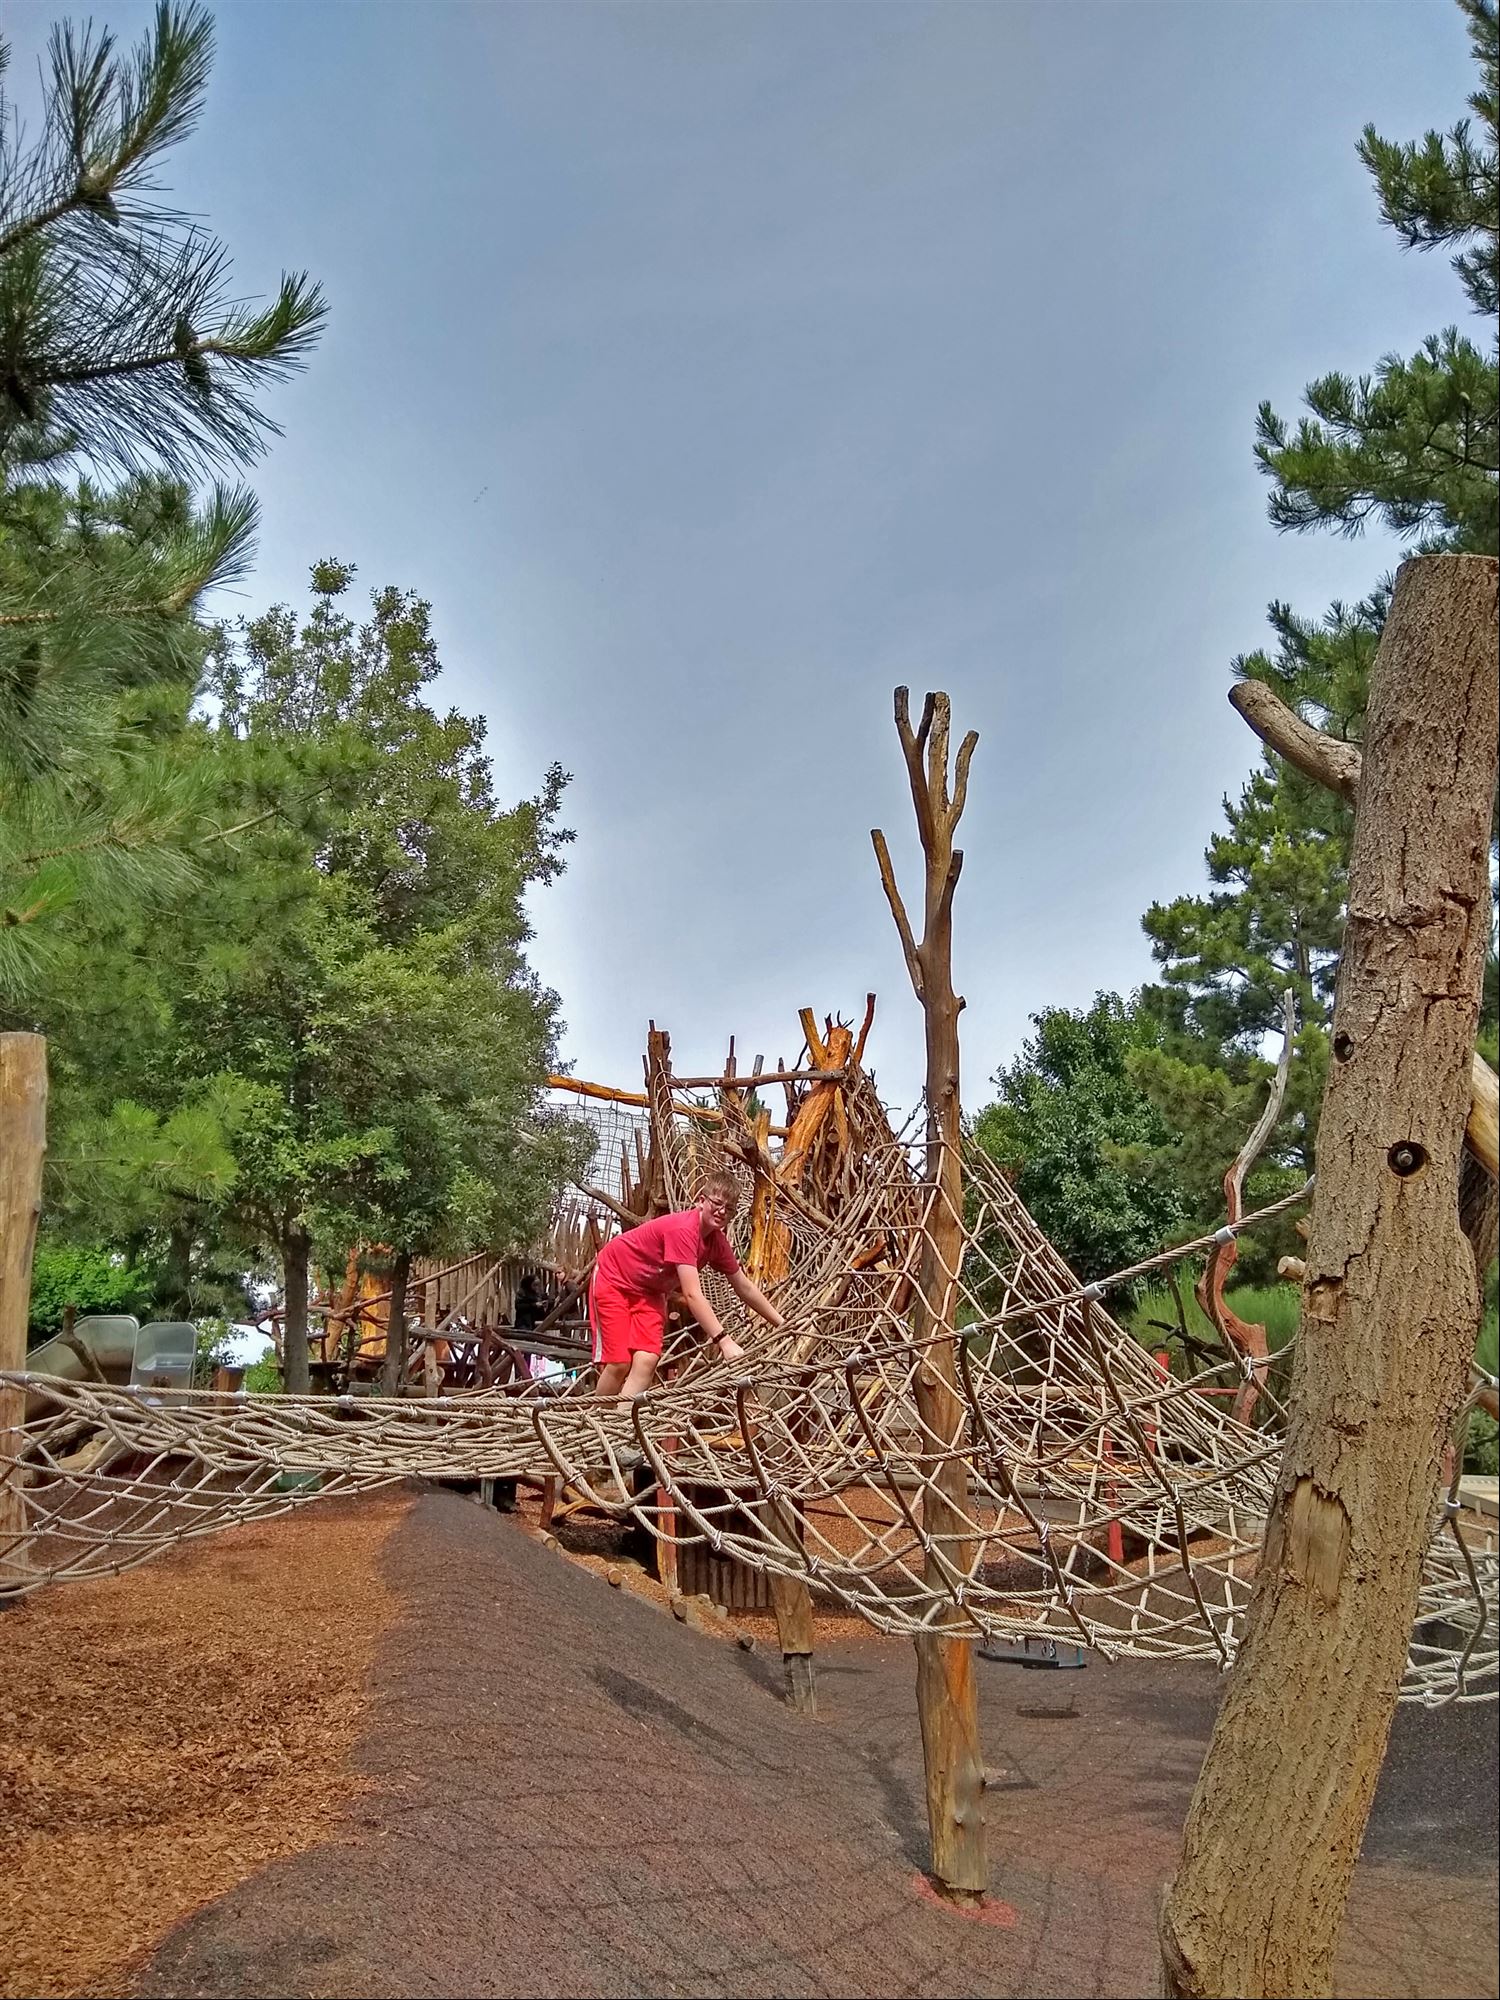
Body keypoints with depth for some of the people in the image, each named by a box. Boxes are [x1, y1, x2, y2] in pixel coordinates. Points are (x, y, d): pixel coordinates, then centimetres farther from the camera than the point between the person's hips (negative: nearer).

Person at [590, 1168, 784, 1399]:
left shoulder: (717, 1242, -7)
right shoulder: (683, 1230, -33)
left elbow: (744, 1288, 6)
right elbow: (693, 1294, -40)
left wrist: (782, 1325, 5)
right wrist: (723, 1341, -46)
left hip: (649, 1291, 7)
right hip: (613, 1278, -7)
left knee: (647, 1361, -13)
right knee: (618, 1363, -13)